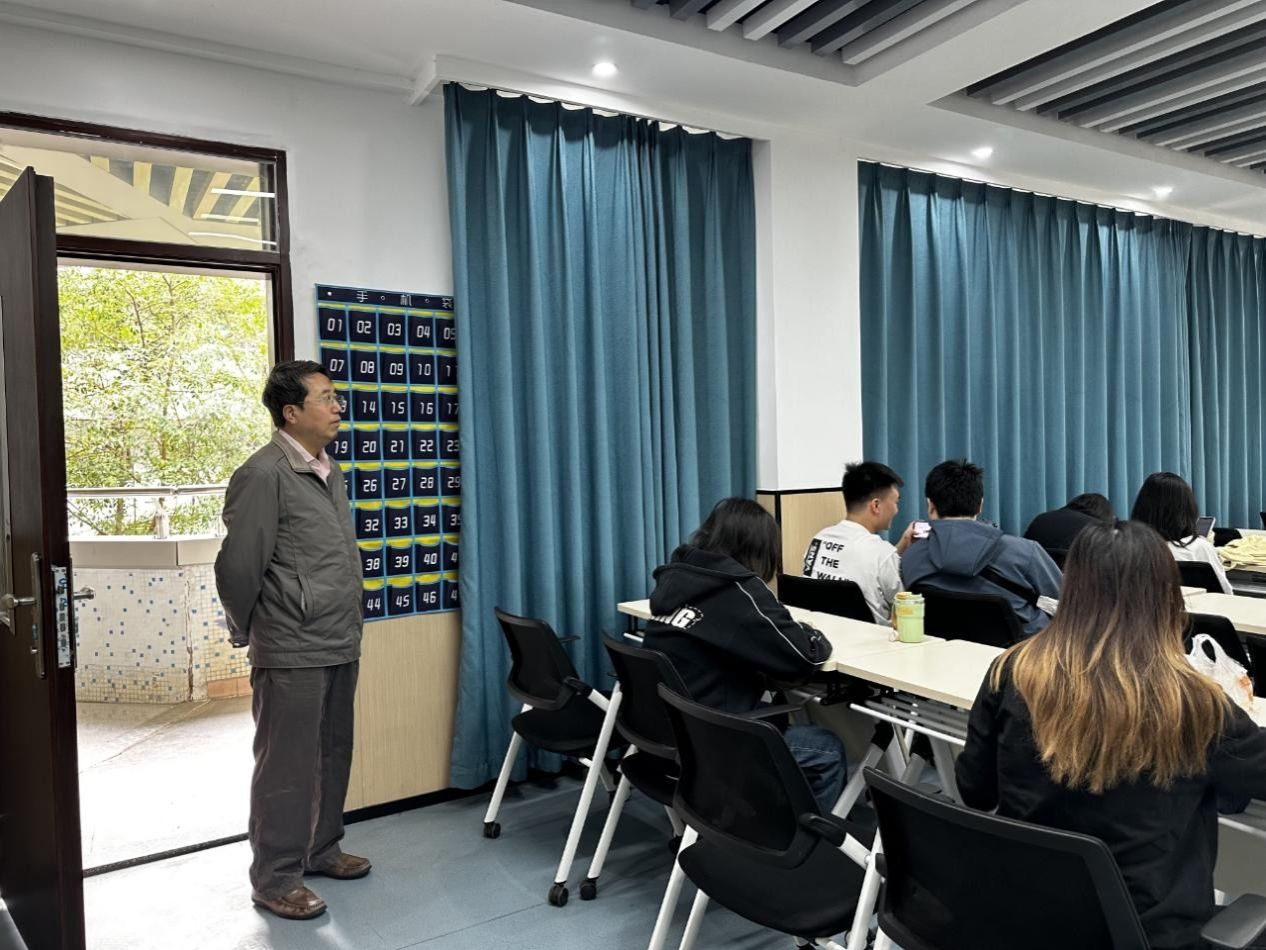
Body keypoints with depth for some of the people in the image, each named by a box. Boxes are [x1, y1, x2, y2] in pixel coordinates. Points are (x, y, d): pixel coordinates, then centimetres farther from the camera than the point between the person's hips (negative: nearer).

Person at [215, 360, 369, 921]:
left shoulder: (330, 471, 11)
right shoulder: (264, 475, -14)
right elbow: (237, 567, -12)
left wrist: (349, 631, 17)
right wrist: (251, 631, 1)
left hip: (340, 647, 8)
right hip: (291, 654, -8)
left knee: (333, 757, 17)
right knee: (287, 767, 3)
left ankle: (321, 850, 34)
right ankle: (275, 879, 18)